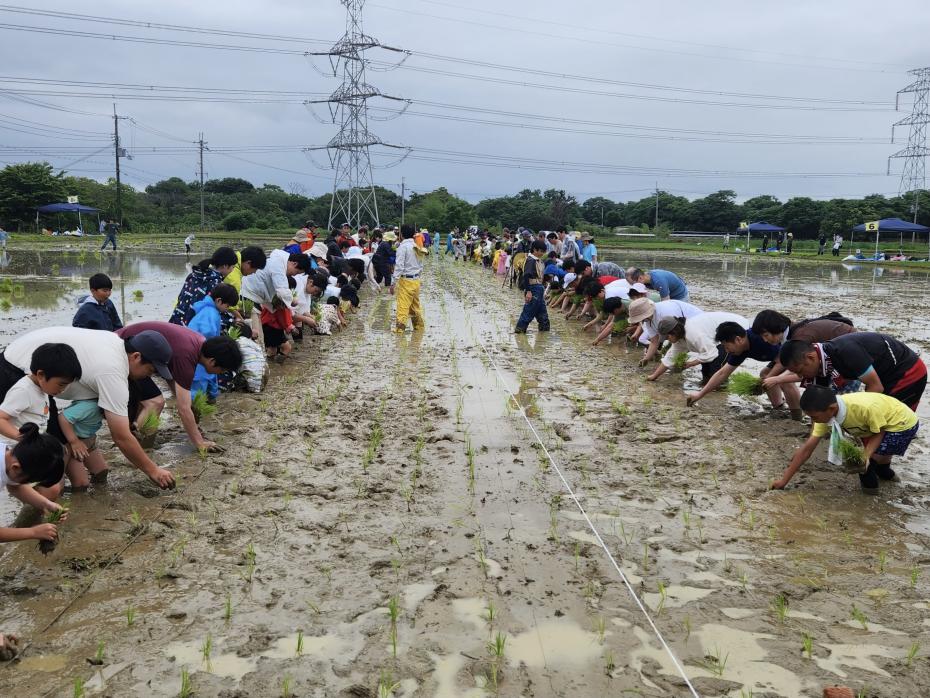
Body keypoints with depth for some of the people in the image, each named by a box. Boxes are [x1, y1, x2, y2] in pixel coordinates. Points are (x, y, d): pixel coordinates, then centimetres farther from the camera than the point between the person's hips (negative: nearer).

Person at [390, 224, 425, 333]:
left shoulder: (402, 247, -12)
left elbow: (399, 266, -18)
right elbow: (421, 265, 15)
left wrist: (393, 282, -17)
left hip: (406, 280, -7)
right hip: (416, 280, 7)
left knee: (403, 305, -7)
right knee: (415, 305, 18)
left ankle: (400, 327, -10)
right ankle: (419, 326, 26)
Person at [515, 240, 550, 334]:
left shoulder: (538, 260, 13)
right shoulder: (531, 260, -16)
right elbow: (526, 276, -23)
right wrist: (528, 291, -27)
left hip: (539, 288, 9)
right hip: (533, 288, -9)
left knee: (542, 309, 14)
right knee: (529, 310, -5)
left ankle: (544, 327, 23)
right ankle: (520, 328, 2)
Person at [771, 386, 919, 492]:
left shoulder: (866, 408, -39)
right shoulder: (826, 412, -18)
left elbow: (879, 432, -20)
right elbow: (807, 448, -15)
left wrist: (866, 456, -36)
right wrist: (784, 480, -15)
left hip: (904, 424, -7)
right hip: (881, 423, 7)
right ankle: (884, 472, 36)